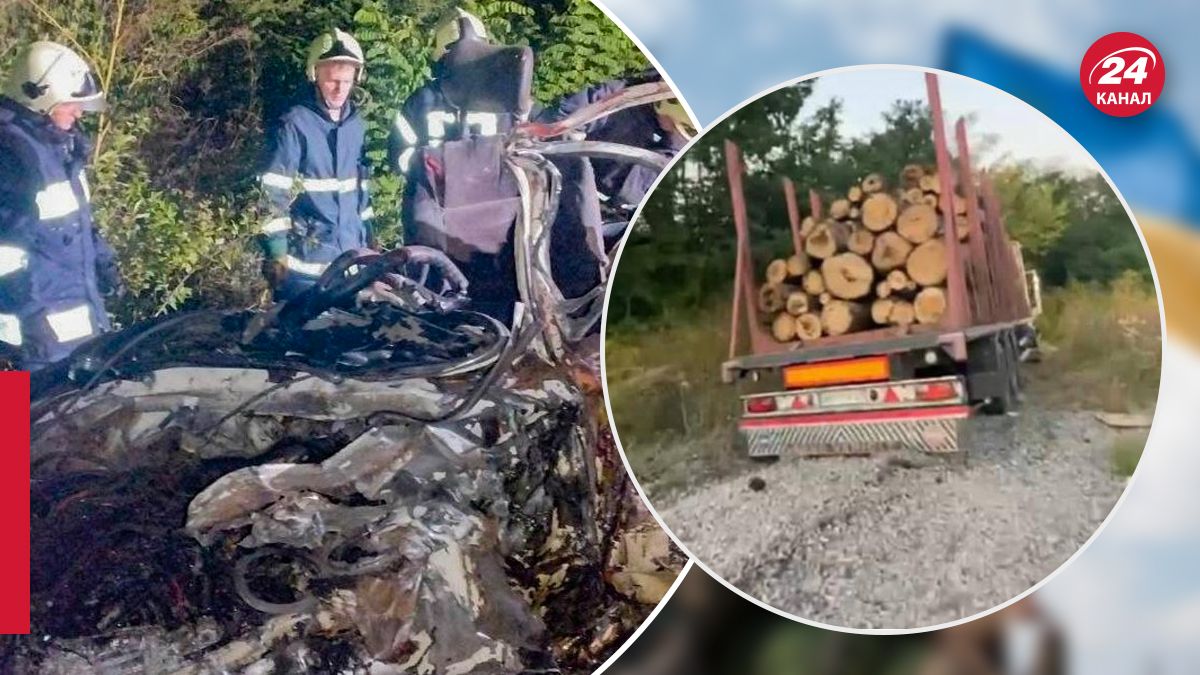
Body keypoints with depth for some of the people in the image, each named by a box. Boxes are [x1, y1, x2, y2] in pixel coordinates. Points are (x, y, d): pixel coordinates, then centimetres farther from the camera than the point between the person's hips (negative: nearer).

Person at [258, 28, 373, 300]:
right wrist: (277, 253, -16)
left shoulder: (356, 123, 10)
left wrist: (368, 239, 16)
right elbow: (273, 193, -12)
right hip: (305, 261, -6)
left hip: (351, 258, 6)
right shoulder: (294, 124, -10)